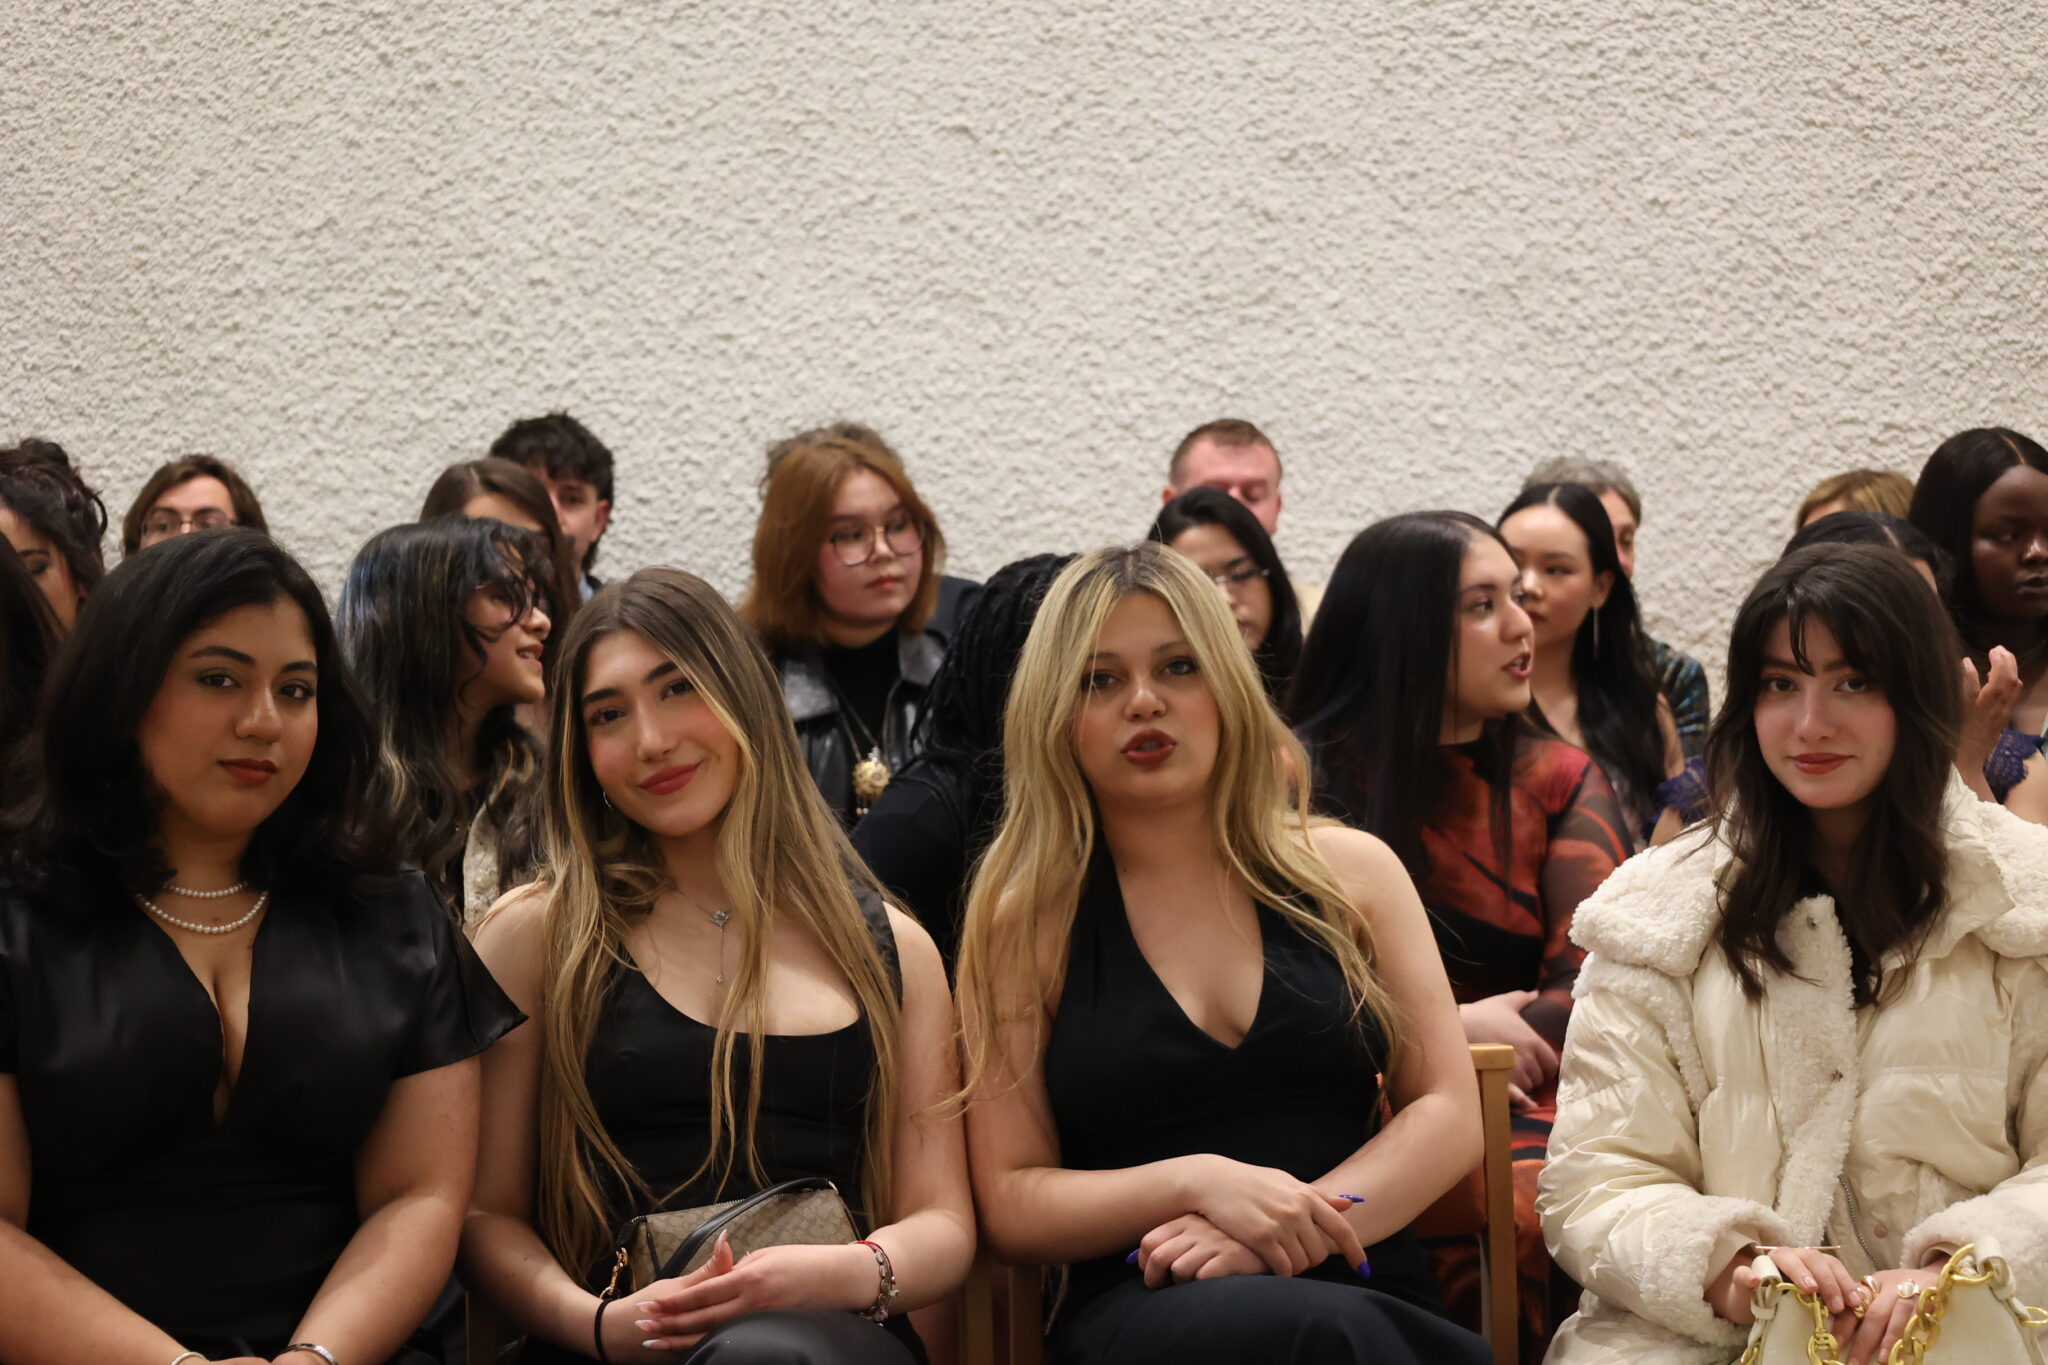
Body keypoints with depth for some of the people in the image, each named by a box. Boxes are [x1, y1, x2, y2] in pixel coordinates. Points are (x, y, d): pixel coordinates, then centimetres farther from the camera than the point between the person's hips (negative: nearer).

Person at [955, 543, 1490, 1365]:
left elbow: (1447, 1115, 7)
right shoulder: (1026, 918, 9)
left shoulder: (1349, 872, 13)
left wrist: (1275, 1235, -10)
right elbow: (1009, 1207, 7)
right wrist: (1197, 1183, -12)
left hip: (1368, 1291, 2)